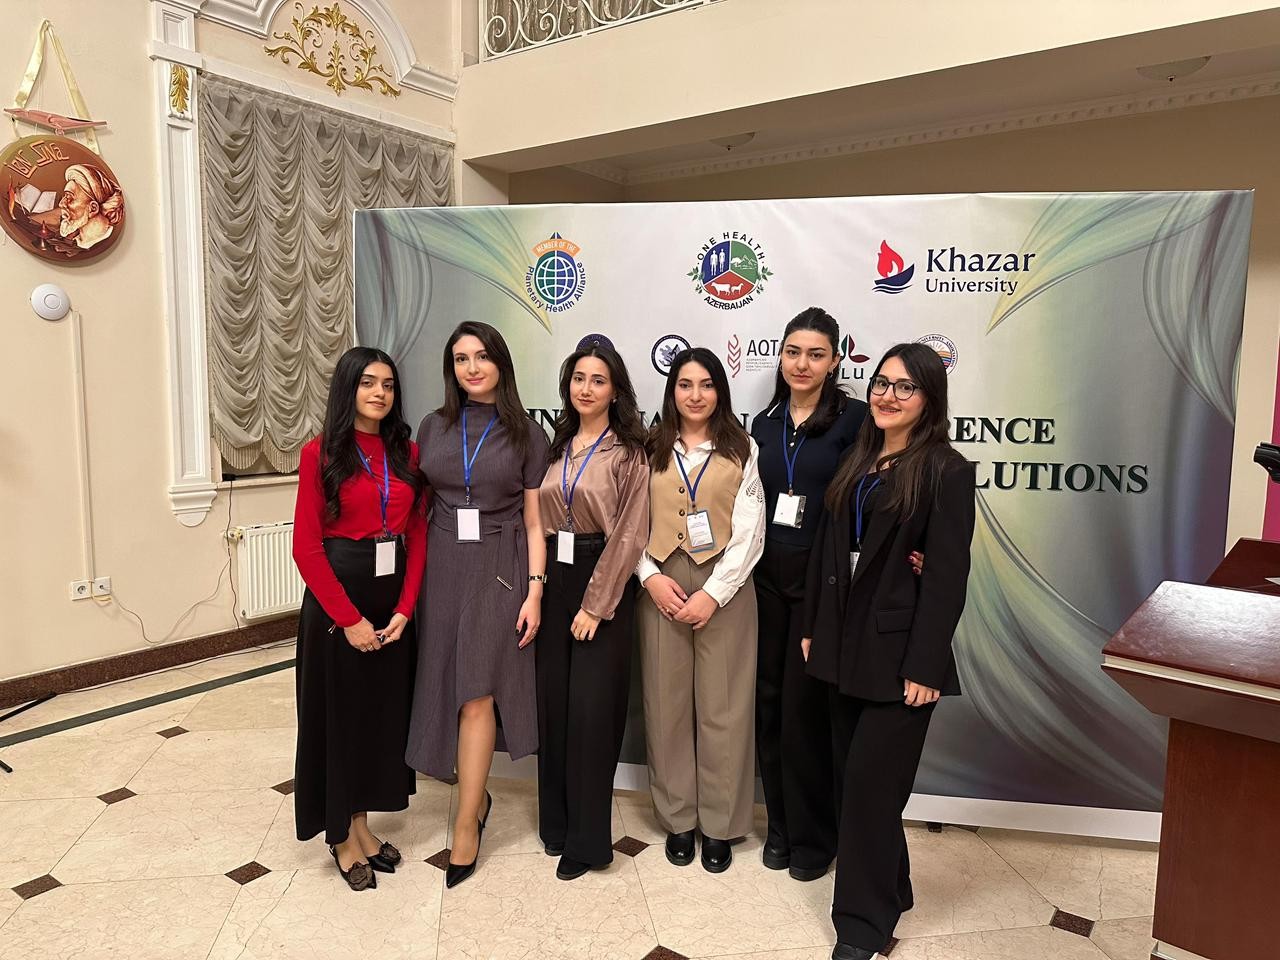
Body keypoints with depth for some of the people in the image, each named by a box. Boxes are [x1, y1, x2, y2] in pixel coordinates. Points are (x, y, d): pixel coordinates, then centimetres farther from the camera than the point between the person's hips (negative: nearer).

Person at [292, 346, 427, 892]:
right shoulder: (321, 454, -7)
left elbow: (418, 536, 5)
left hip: (393, 603, 5)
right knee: (338, 714, 8)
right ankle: (342, 838, 25)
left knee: (383, 712, 13)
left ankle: (361, 825, 31)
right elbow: (306, 546, -11)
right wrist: (349, 618, -14)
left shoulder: (407, 453, 5)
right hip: (336, 601, -4)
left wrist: (404, 609, -5)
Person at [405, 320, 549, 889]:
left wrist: (534, 591, -7)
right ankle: (476, 795, 30)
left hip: (500, 569, -3)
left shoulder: (525, 433, 1)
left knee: (477, 693, -6)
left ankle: (465, 828, 4)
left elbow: (534, 521, 0)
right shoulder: (434, 427, 8)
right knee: (448, 687, 8)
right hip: (442, 565, 3)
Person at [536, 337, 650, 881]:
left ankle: (588, 840, 12)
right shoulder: (556, 447, 11)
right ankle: (556, 821, 27)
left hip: (602, 584, -5)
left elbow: (628, 534, -11)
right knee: (552, 703, 10)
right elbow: (539, 520, 11)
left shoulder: (628, 452, -6)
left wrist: (596, 604, -14)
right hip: (553, 582, 5)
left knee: (591, 709, -2)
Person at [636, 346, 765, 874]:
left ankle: (719, 824, 17)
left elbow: (750, 533, -3)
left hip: (724, 588, -2)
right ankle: (678, 819, 22)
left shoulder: (742, 449, 4)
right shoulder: (651, 450, 9)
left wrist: (713, 593, -11)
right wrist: (651, 577, -9)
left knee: (722, 707, 2)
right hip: (661, 587, 2)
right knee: (668, 704, 7)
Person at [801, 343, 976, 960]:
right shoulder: (857, 462, 10)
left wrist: (923, 666, -17)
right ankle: (889, 887, 35)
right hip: (845, 644, 7)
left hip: (897, 652, -6)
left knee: (869, 783, -1)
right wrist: (813, 627, 10)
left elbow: (946, 577, -14)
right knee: (853, 777, 14)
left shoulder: (946, 471, -10)